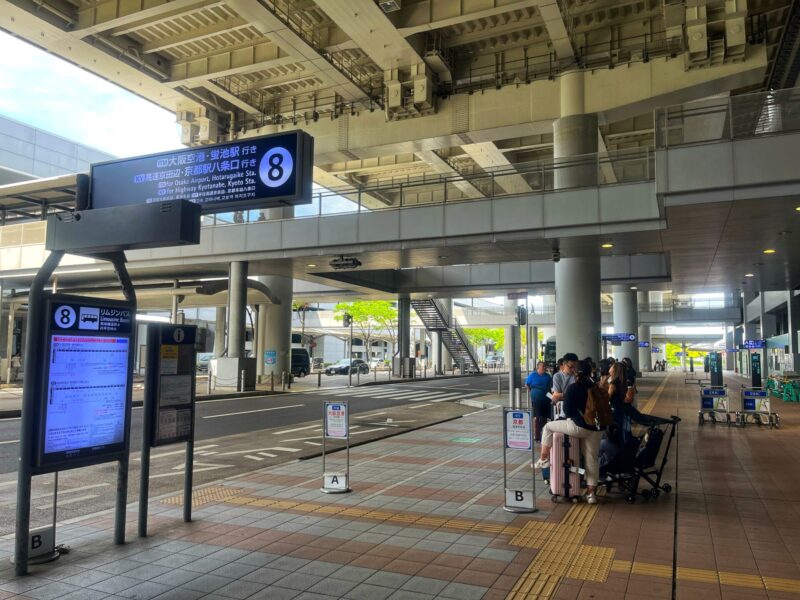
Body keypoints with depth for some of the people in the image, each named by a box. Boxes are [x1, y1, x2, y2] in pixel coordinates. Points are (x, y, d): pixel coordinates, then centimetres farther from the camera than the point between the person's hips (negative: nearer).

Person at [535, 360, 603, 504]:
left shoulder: (573, 388, -7)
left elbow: (567, 410, -6)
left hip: (577, 427, -5)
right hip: (594, 428, 5)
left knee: (548, 427, 14)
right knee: (592, 459, 12)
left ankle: (544, 459, 13)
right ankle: (591, 493, 14)